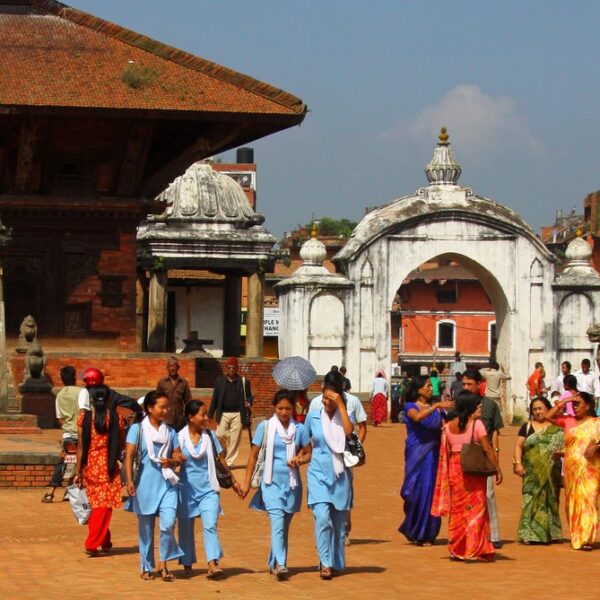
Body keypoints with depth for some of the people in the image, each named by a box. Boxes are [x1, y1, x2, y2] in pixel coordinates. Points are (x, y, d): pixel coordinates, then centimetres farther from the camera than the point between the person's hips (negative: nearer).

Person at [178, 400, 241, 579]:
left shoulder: (210, 435, 2)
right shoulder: (180, 437, -5)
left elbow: (221, 459, 11)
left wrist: (233, 481, 16)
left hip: (208, 489, 1)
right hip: (187, 489, -1)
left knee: (210, 526, -14)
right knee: (186, 529, 8)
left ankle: (212, 564, -22)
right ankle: (187, 565, 22)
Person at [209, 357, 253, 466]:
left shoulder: (243, 382, 5)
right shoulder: (219, 381, 7)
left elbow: (249, 396, 10)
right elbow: (215, 399, 8)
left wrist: (248, 403, -14)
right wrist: (210, 415, 5)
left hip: (237, 415, 0)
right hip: (223, 414, 1)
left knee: (234, 439, 0)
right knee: (220, 435, -8)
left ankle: (229, 461, 8)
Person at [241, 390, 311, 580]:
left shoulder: (299, 429, 4)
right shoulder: (265, 427, -1)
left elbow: (309, 453, 13)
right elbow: (254, 455, 3)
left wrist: (300, 460, -10)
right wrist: (247, 482, 2)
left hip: (292, 484, 3)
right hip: (272, 483, -3)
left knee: (284, 526, 10)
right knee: (277, 523, -18)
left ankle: (273, 563, 24)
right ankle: (280, 564, -27)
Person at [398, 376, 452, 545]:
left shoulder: (436, 409, 13)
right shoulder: (411, 407, 0)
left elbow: (443, 429, 7)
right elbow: (417, 417, -23)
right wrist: (436, 406, -29)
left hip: (433, 455, 3)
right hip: (417, 454, -3)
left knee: (430, 491, -1)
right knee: (416, 491, -3)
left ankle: (426, 534, 7)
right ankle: (415, 531, 13)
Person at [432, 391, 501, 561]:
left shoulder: (448, 426, 5)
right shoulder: (477, 424, -9)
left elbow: (445, 453, 8)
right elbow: (488, 449, -12)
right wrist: (498, 470, -6)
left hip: (454, 470, 5)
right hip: (474, 471, -5)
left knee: (457, 509, 13)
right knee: (475, 509, 3)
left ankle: (456, 549, 18)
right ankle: (474, 550, 1)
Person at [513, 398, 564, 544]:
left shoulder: (556, 429, 8)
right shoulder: (527, 427, 10)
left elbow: (564, 447, 8)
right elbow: (519, 446, 5)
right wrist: (518, 463, -8)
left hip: (550, 470, 0)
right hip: (532, 470, 0)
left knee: (548, 499, 3)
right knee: (531, 499, -7)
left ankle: (548, 533, 9)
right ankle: (529, 534, -8)